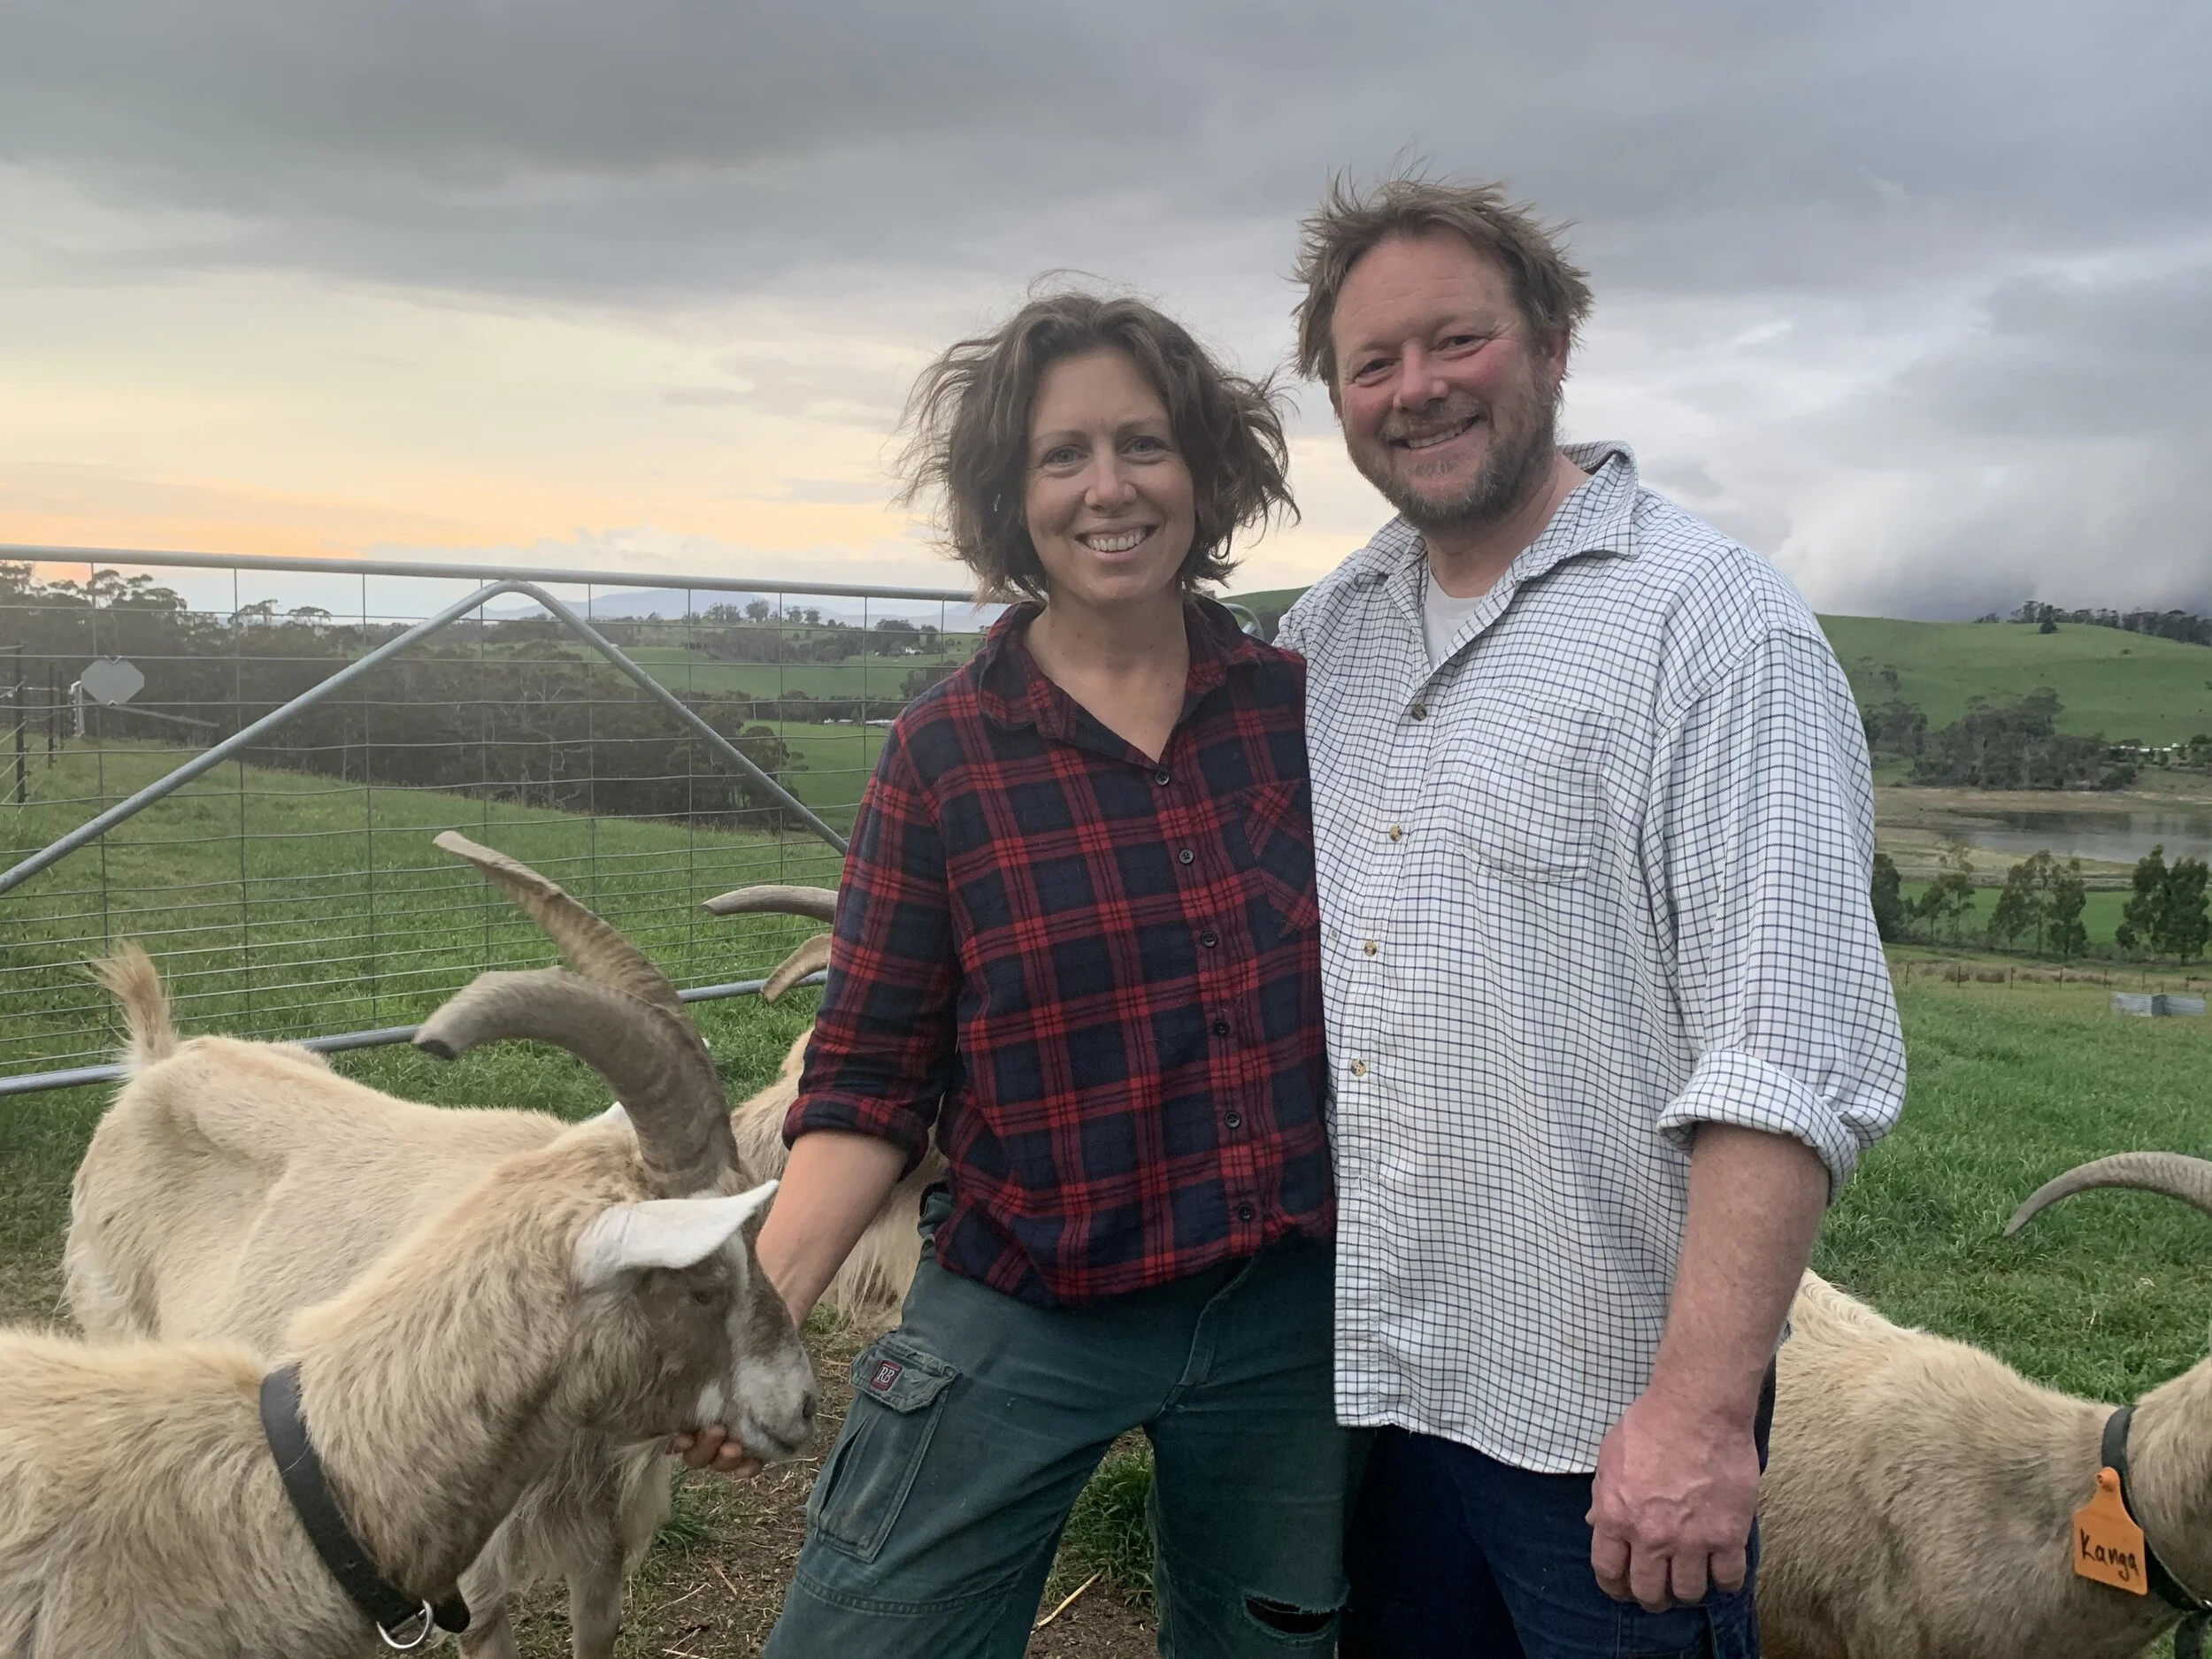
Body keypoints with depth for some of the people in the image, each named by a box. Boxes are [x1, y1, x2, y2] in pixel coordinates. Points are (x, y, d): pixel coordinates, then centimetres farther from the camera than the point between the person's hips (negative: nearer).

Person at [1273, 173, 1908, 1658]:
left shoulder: (1711, 624, -13)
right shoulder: (1330, 628, 7)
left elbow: (1794, 1051, -20)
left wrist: (1702, 1407, -25)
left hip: (1609, 1406, -6)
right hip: (1364, 1369, 6)